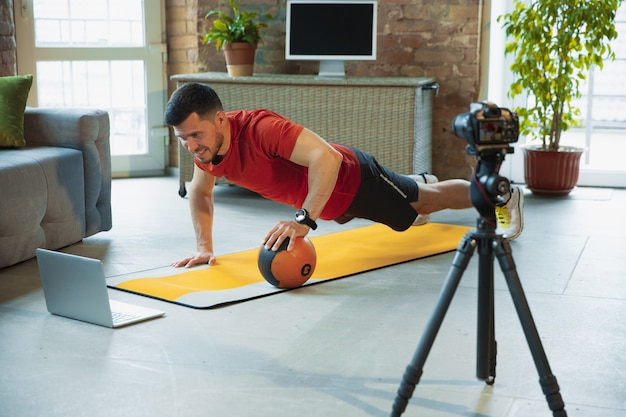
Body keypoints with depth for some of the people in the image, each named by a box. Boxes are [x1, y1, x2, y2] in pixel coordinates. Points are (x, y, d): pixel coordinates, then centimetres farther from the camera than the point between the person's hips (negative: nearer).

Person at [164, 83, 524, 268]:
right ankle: (421, 182, 71)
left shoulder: (260, 128, -42)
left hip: (352, 179, -7)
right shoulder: (206, 144, -18)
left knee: (432, 200, 17)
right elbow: (201, 192, 0)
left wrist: (304, 220, -55)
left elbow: (327, 157, -50)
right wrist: (205, 247, -11)